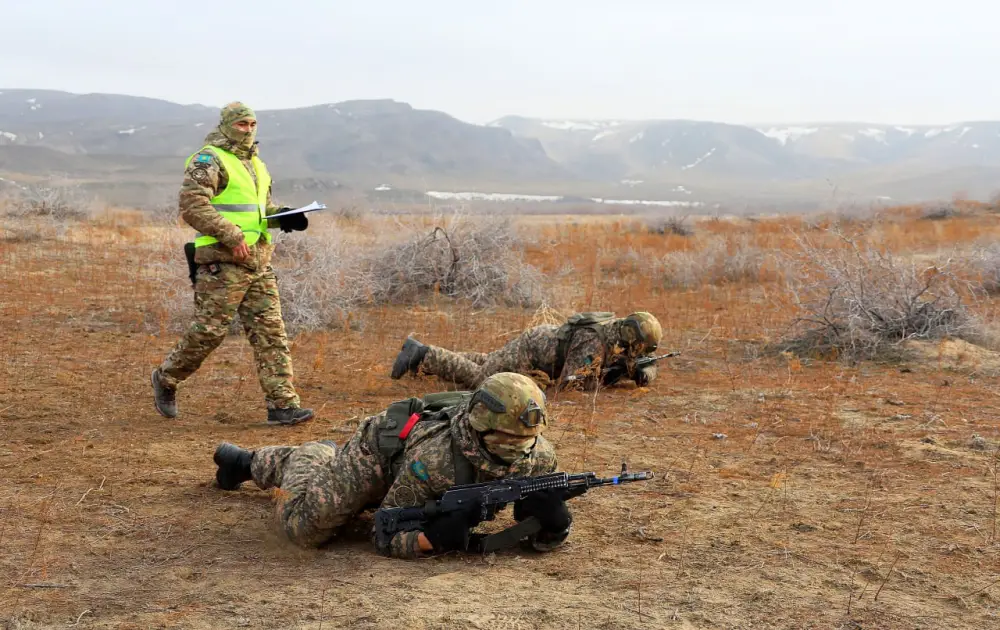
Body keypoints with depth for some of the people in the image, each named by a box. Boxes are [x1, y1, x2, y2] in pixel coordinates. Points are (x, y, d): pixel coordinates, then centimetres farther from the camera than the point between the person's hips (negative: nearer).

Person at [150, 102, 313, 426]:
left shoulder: (256, 165, 21)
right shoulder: (208, 161, -6)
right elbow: (192, 206, -18)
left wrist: (282, 217, 10)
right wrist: (231, 235, -23)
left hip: (259, 263, 8)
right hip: (222, 263, -8)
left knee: (270, 332, 1)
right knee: (209, 330, -4)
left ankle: (282, 405, 1)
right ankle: (166, 378, 20)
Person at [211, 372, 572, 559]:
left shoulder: (535, 456, -30)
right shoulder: (436, 458, -44)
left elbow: (546, 535, -18)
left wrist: (551, 515, -42)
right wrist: (436, 539, -52)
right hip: (383, 449, -5)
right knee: (307, 524, -16)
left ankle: (325, 459, 41)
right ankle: (303, 462, 16)